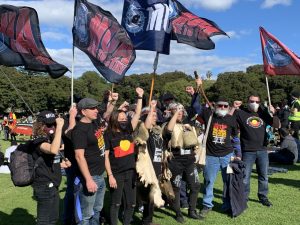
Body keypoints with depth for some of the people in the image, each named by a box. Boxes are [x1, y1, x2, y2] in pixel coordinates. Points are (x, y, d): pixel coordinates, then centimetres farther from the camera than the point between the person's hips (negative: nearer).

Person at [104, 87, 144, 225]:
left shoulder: (128, 131, 5)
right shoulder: (108, 135, -8)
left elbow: (137, 114, 6)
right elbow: (105, 156, -10)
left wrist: (140, 96, 1)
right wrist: (110, 175, -14)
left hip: (131, 172, 5)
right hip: (117, 174, -5)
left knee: (131, 203, 13)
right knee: (115, 203, 7)